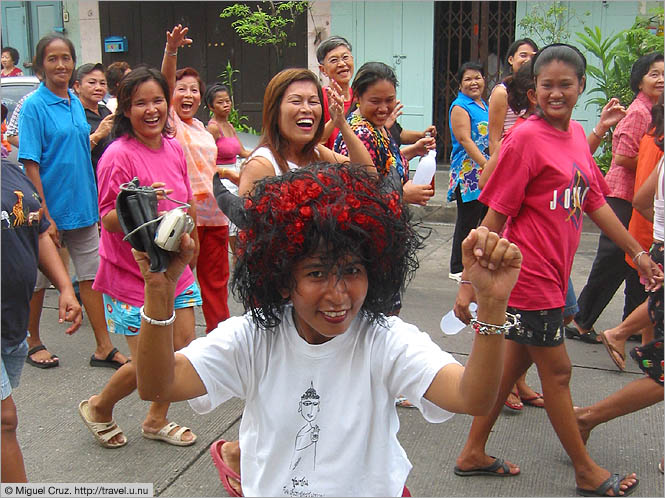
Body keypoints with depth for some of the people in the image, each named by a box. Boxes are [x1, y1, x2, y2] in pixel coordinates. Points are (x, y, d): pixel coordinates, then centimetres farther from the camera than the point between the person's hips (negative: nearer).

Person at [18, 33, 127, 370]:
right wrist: (45, 217, -20)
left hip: (82, 207, 6)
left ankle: (104, 348, 14)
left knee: (92, 274, 7)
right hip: (49, 209, -6)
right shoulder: (34, 106, -11)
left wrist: (96, 204, 14)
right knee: (38, 278, 10)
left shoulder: (76, 103, 8)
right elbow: (30, 165, -15)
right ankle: (33, 342, 29)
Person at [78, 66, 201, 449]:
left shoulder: (174, 148, 3)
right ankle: (99, 408, 30)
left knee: (183, 349, 10)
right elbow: (109, 222, -17)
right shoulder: (119, 156, -17)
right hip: (131, 277, -6)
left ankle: (157, 421, 33)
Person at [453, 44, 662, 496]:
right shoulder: (526, 138, -15)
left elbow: (594, 201, 15)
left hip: (553, 272, 8)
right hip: (530, 273, -8)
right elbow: (495, 218, -15)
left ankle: (474, 454, 30)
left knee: (515, 361, 15)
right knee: (557, 370, 7)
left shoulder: (577, 134, 8)